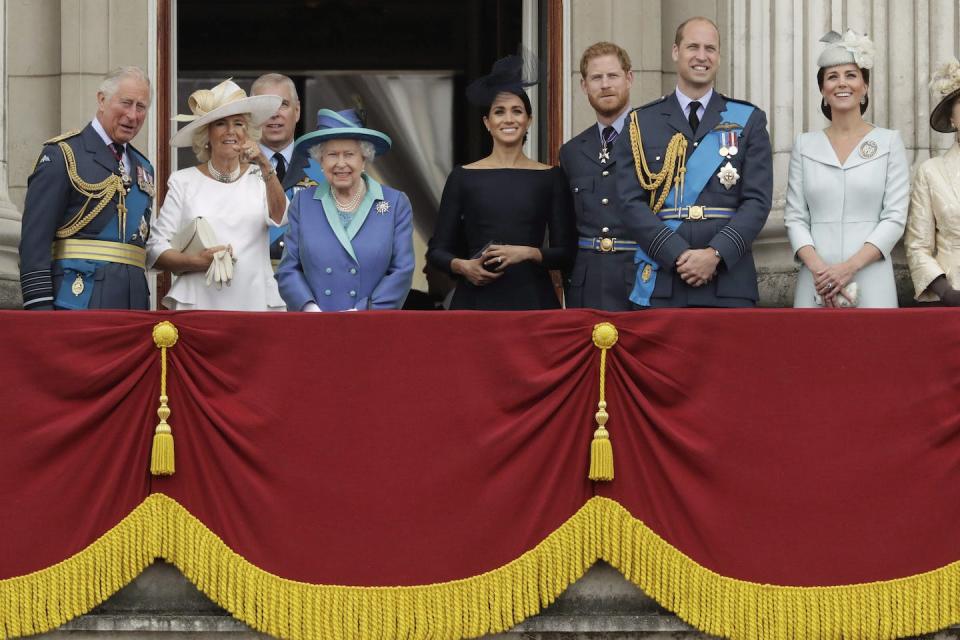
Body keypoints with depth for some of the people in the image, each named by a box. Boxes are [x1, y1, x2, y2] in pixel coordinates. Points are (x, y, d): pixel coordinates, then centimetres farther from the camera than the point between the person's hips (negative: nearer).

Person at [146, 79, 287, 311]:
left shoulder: (258, 177, 10)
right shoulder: (184, 181, 7)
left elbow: (280, 218, -9)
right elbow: (155, 251, 4)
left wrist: (266, 167, -20)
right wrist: (198, 261, -12)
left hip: (256, 302, 1)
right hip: (198, 303, -1)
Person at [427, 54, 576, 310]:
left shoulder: (550, 178, 7)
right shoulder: (463, 178, 6)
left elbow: (566, 253, 4)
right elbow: (437, 250, 7)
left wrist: (528, 253, -13)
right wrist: (462, 267, -12)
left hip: (532, 299, 0)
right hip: (476, 299, 0)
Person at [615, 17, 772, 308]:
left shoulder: (748, 121, 10)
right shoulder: (641, 123, 9)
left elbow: (757, 200, 2)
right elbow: (632, 203, 1)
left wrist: (716, 253, -13)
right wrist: (677, 255, -12)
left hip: (728, 284, 0)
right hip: (659, 284, 0)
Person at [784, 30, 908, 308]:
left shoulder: (889, 142, 5)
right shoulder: (805, 145, 10)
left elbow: (895, 218, -1)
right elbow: (795, 217, 5)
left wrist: (850, 266, -13)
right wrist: (818, 268, -12)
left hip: (871, 283, -1)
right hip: (815, 282, 1)